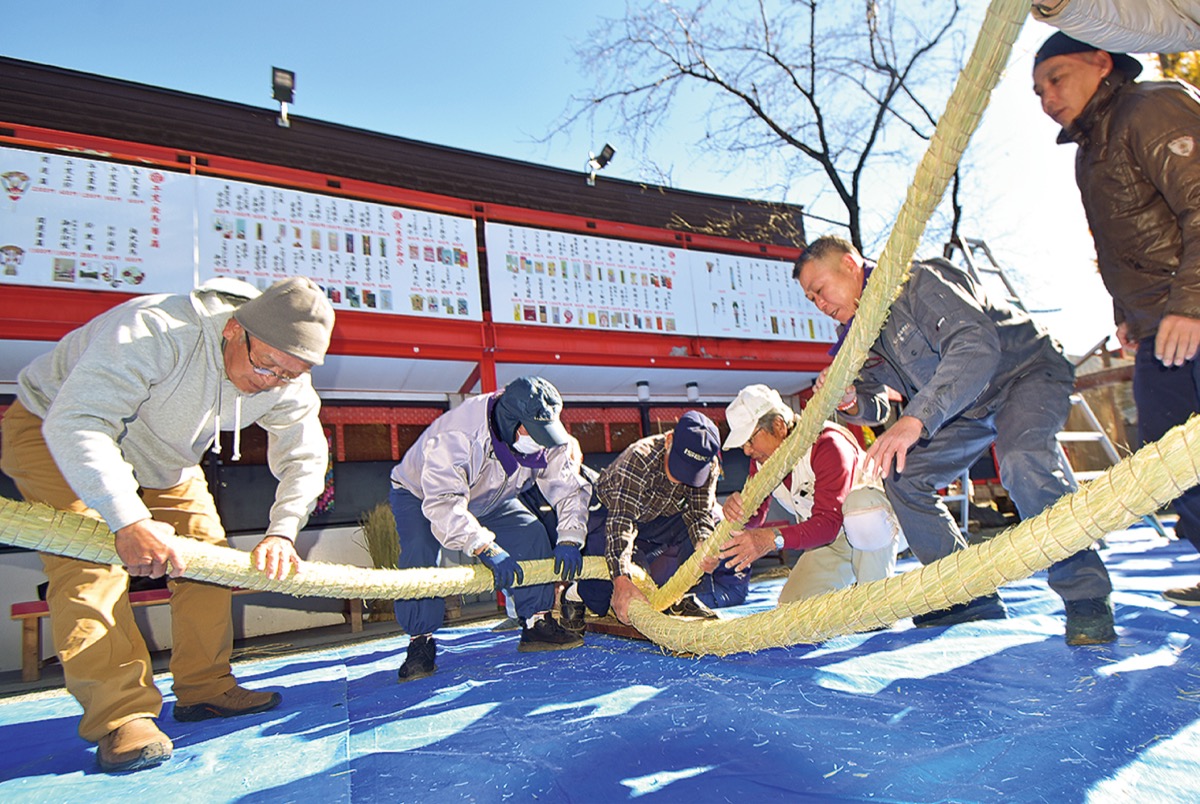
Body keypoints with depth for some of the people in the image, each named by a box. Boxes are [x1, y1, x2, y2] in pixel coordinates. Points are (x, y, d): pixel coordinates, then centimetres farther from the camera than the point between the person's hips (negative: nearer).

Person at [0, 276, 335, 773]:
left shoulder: (287, 383, -20)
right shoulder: (154, 332, -40)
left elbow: (304, 456, -11)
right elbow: (76, 424, -43)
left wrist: (282, 530, -26)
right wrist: (129, 520, -50)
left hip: (162, 457, 6)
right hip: (52, 433, -5)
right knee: (89, 564, -20)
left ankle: (204, 688, 11)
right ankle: (121, 715, -11)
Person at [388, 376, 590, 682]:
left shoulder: (549, 440, -24)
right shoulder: (456, 436, -43)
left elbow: (569, 487, -18)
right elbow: (444, 503, -51)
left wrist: (568, 539, -33)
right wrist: (487, 549, -59)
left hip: (490, 500, 5)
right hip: (420, 493, -4)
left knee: (532, 534, -14)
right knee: (419, 552, -29)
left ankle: (536, 624, -2)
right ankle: (420, 641, -12)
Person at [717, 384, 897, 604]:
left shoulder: (828, 445, -33)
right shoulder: (761, 458, -9)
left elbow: (829, 522, -39)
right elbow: (754, 518, -9)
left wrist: (774, 539, -53)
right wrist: (736, 508, -33)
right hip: (832, 539, 7)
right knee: (791, 605, -3)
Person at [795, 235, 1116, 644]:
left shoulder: (917, 282, -25)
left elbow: (976, 346, -39)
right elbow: (879, 405, -2)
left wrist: (915, 419, -49)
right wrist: (852, 402, -26)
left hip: (1028, 373, -8)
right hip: (968, 406, 8)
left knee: (1023, 461, -36)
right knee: (902, 475, -5)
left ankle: (1086, 595, -17)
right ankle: (969, 596, 5)